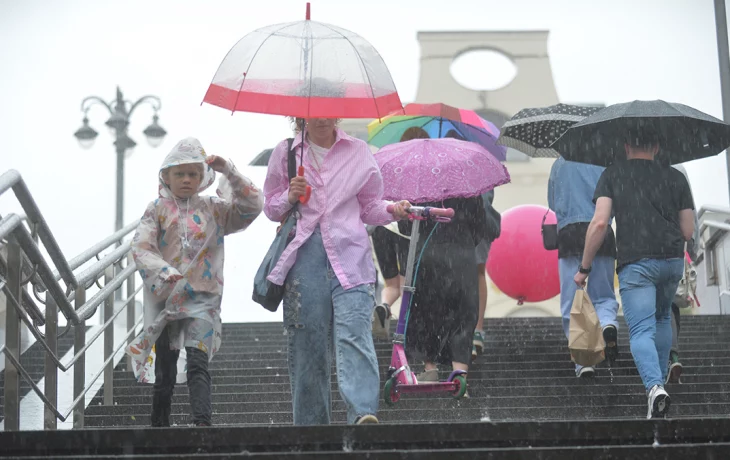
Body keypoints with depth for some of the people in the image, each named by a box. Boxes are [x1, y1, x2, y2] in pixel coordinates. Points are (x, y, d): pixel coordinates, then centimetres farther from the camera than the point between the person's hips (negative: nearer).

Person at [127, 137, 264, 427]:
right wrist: (164, 271, -24)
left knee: (198, 362, -16)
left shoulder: (213, 210, 9)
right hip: (165, 296, 1)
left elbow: (252, 205, 4)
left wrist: (229, 173, -5)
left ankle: (202, 421, -27)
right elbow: (140, 246, -6)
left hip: (202, 297, 0)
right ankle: (159, 425, 21)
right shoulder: (159, 209, 4)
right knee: (164, 370, 9)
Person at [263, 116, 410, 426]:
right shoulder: (285, 153, 13)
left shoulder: (358, 151, 13)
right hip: (304, 257, 1)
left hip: (348, 254, -1)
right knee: (307, 342, 0)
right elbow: (271, 208, 17)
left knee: (354, 333, -19)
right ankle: (310, 423, 9)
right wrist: (289, 197, -4)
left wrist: (392, 210, -3)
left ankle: (363, 414, -33)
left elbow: (369, 207, 18)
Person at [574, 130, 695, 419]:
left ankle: (655, 387, -29)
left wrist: (584, 268, 2)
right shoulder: (675, 177, 13)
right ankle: (661, 379, 30)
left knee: (641, 331, -6)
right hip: (673, 261, 3)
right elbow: (688, 232, 13)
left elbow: (600, 223, -4)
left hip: (635, 262, -3)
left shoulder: (613, 174, 7)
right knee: (662, 319, 28)